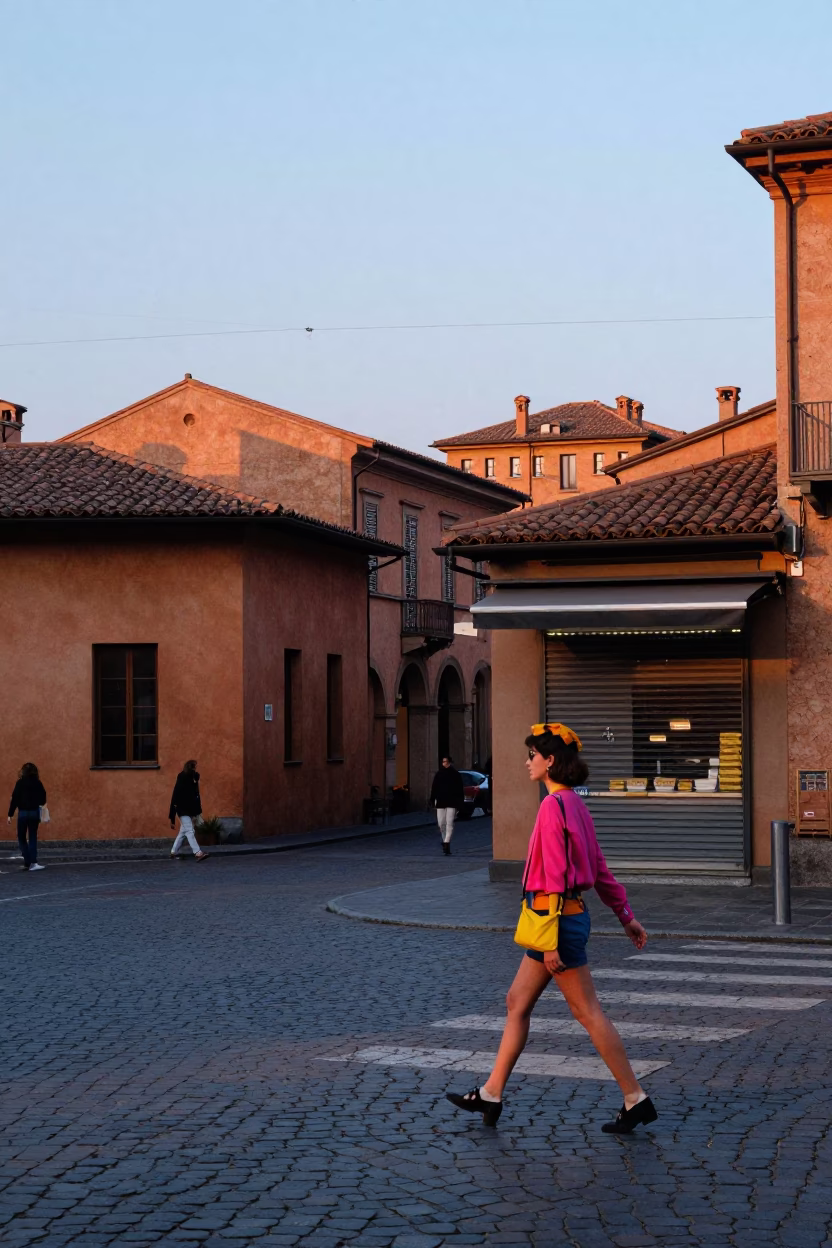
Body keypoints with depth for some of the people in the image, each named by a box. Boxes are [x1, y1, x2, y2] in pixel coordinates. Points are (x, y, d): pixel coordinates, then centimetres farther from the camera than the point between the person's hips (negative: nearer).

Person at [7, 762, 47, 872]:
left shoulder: (20, 783, -6)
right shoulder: (38, 783, 1)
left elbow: (14, 799, -7)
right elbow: (43, 799, 1)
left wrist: (10, 814, -5)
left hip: (23, 813, -2)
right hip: (35, 812, 2)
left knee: (21, 838, 9)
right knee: (33, 838, 9)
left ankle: (28, 862, -1)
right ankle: (33, 862, -2)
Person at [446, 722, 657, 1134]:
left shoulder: (553, 806, -18)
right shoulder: (573, 804, 11)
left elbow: (554, 878, -21)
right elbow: (600, 868, 16)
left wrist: (550, 942, -20)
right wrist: (626, 915, 21)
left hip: (557, 918, -10)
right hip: (571, 914, 10)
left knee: (588, 1013, -3)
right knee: (517, 1003, 14)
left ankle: (636, 1099, 3)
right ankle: (491, 1094, 20)